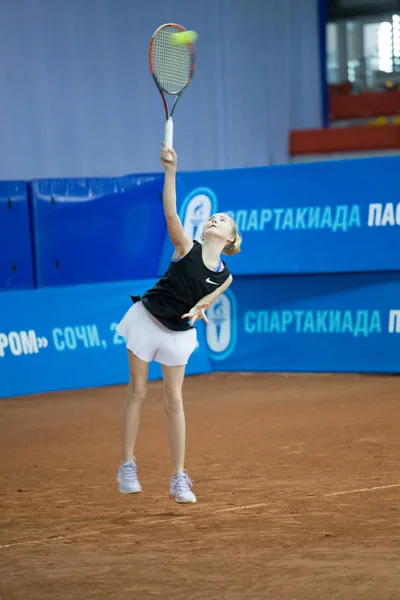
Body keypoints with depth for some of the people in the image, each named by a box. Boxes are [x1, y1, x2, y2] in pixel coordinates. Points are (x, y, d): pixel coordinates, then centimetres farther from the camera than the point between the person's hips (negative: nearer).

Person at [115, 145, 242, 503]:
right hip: (147, 320, -2)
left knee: (174, 400, 3)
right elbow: (171, 214, -27)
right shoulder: (187, 249, -13)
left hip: (178, 334, 2)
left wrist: (197, 311, -21)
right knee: (138, 392, 2)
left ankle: (179, 479, 7)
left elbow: (202, 304, 3)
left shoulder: (224, 277, -3)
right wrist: (170, 171, -37)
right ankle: (128, 467, 11)